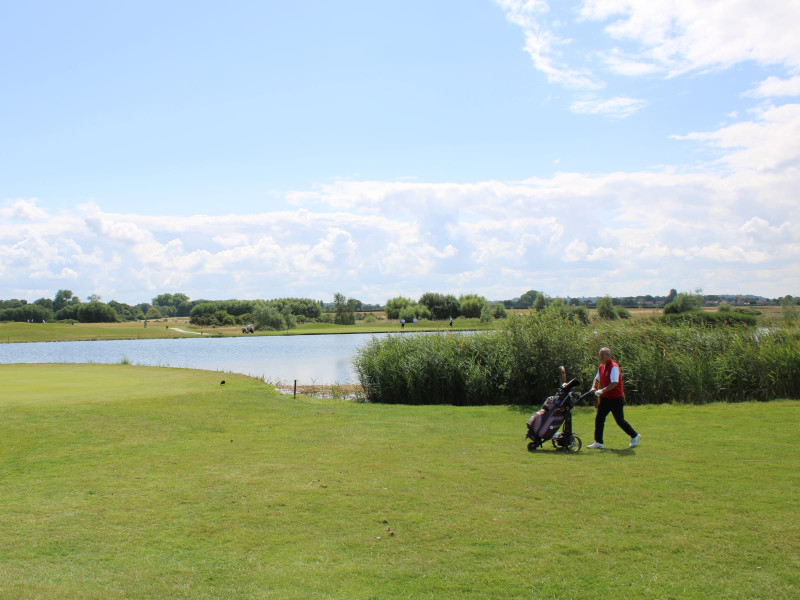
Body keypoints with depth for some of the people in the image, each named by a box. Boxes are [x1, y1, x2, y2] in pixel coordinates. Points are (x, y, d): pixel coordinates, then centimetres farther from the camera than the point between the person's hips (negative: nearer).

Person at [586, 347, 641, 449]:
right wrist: (594, 388, 8)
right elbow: (597, 379, 25)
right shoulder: (601, 367, 9)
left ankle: (635, 436, 22)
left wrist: (602, 391, -28)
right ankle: (598, 442, 6)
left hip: (616, 399, -8)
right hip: (605, 398, 8)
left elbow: (614, 383, -27)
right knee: (599, 419, 1)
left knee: (620, 421, 1)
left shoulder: (614, 367, -18)